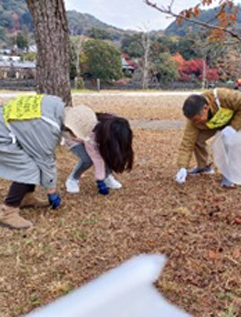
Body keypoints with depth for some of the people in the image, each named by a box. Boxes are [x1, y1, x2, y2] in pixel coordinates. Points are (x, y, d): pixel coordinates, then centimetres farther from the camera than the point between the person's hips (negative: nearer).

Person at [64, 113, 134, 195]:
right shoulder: (91, 134, -43)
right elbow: (97, 160, -36)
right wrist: (100, 181, -29)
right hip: (74, 138, -5)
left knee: (110, 154, -18)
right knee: (87, 159, -29)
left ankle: (107, 177, 6)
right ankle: (72, 179, -2)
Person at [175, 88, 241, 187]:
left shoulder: (222, 97, -44)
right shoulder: (194, 121, -29)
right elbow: (187, 143, -29)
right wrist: (183, 168, -37)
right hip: (213, 124, 3)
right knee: (197, 139, -13)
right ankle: (203, 166, 11)